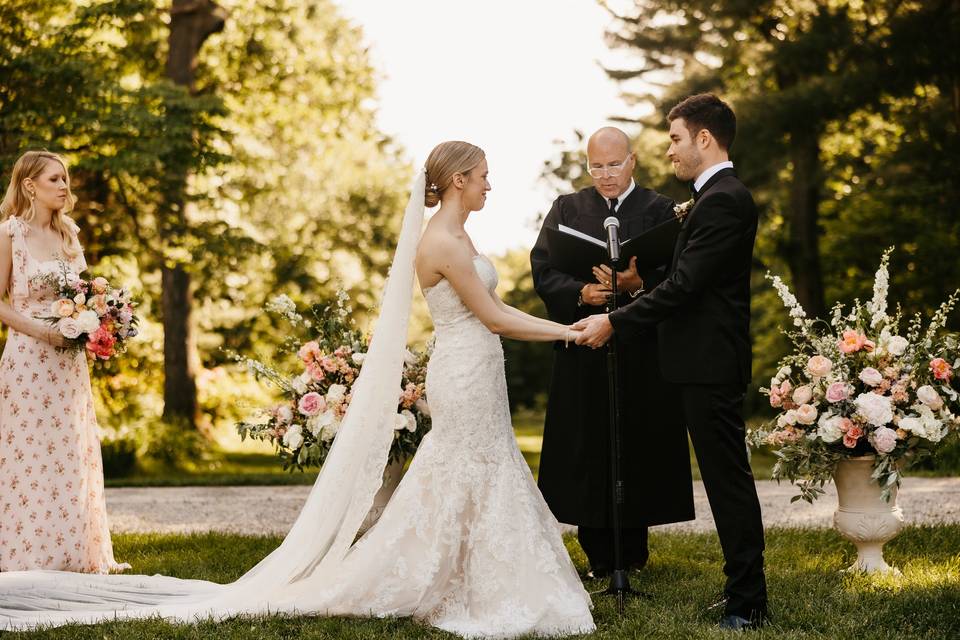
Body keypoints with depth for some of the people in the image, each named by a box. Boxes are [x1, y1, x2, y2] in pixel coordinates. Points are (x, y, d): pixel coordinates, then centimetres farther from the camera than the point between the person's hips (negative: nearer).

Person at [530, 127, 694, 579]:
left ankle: (633, 549, 15)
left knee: (639, 448, 2)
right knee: (586, 451, 0)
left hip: (642, 351, -1)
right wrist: (581, 292, -15)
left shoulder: (660, 211, 5)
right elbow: (542, 272, 3)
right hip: (583, 350, 1)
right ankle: (598, 554, 9)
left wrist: (636, 284, -23)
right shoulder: (566, 209, 12)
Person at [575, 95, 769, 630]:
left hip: (712, 364, -10)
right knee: (727, 475, 13)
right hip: (710, 360, 10)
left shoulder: (722, 200, -16)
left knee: (728, 476, -5)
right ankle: (745, 591, 21)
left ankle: (748, 603, 0)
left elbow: (684, 285, -20)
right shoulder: (722, 195, 17)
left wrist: (615, 323, -15)